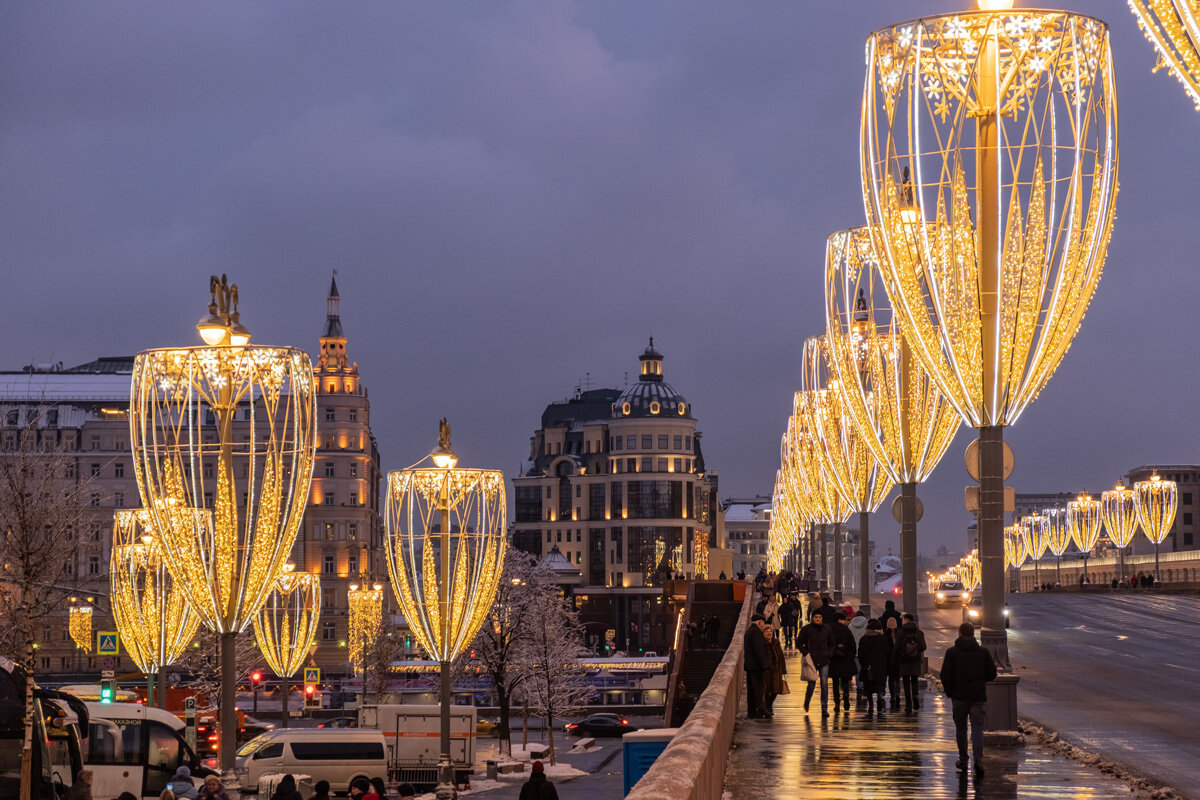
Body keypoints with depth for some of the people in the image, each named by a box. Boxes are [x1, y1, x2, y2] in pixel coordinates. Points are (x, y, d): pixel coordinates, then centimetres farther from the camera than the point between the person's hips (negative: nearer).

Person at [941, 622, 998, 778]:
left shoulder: (952, 652, -4)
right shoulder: (983, 652, 0)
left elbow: (945, 676, -8)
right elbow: (992, 674, 3)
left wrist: (949, 692, 7)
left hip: (959, 696, 0)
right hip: (978, 697, 0)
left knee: (960, 728, 15)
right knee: (977, 729, 0)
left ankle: (963, 761, 21)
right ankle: (978, 760, -18)